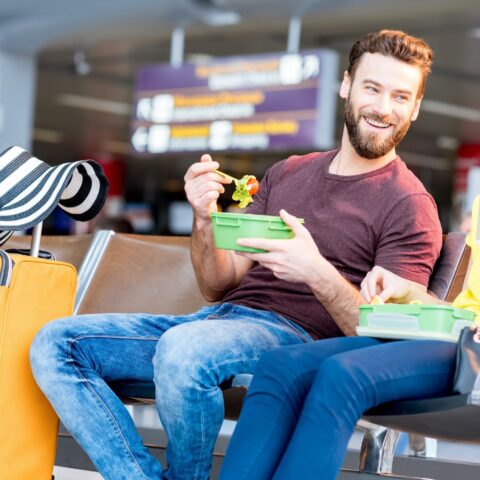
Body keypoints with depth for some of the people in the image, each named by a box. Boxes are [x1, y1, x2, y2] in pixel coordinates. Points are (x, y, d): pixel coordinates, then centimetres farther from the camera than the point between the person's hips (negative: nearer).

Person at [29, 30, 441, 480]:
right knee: (56, 343, -8)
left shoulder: (409, 206, 1)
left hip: (294, 334, -7)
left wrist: (318, 274, -24)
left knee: (182, 348, -38)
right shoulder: (287, 173, 20)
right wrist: (204, 220, -3)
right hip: (220, 318, 7)